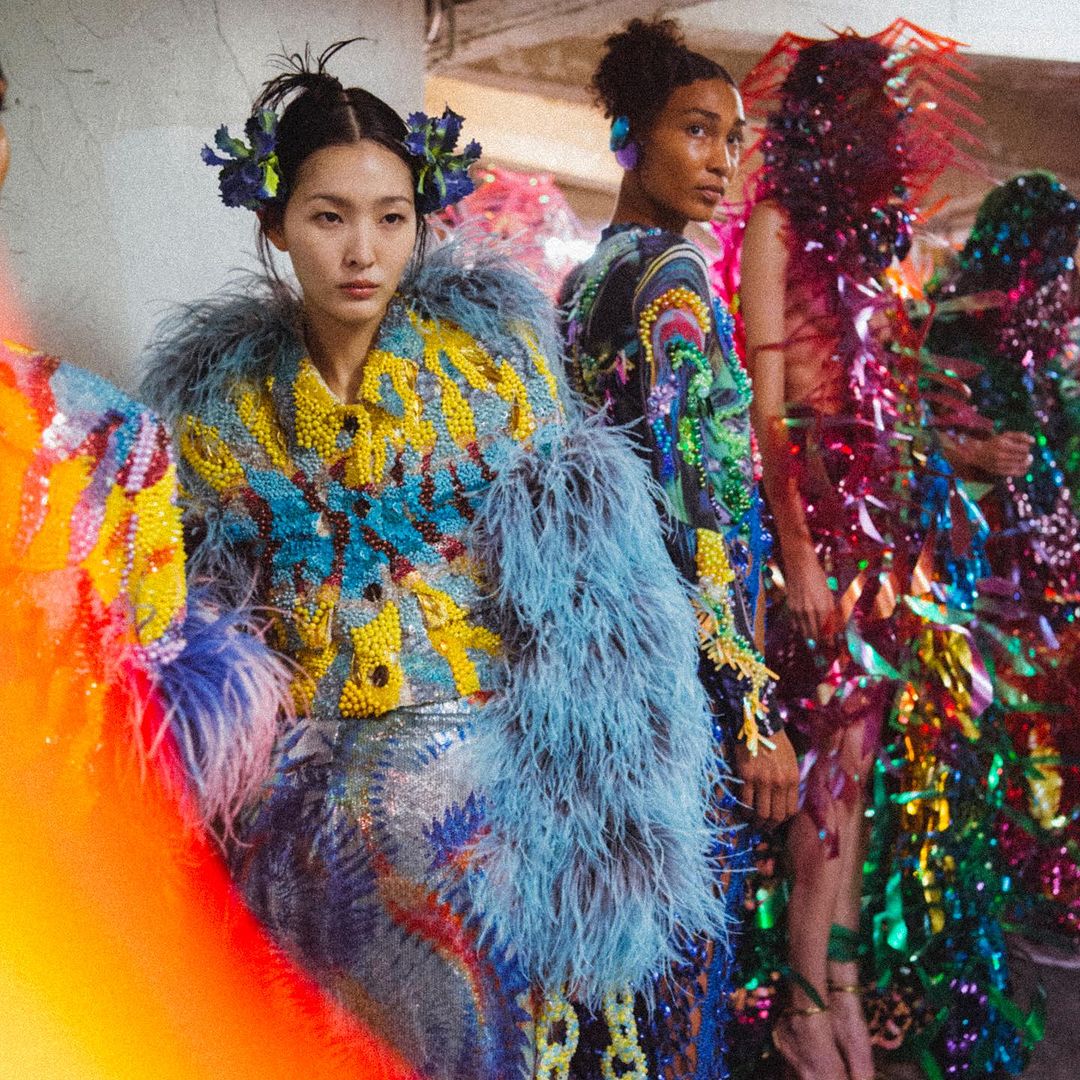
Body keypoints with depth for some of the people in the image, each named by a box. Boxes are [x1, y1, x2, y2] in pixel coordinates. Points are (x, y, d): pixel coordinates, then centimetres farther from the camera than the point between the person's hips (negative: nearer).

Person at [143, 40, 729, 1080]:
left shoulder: (490, 345, -5)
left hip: (493, 758, -2)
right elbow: (213, 598, 11)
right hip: (315, 783, 2)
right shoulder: (218, 389, 1)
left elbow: (569, 550, -3)